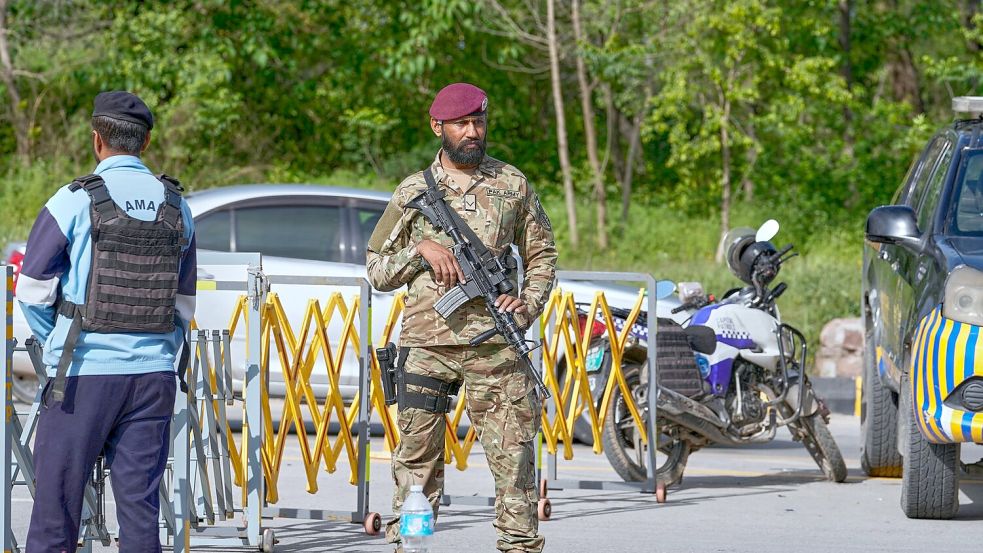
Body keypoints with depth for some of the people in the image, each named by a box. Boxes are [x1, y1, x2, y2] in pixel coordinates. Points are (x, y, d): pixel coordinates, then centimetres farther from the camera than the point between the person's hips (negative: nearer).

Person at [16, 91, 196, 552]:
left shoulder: (75, 201, -6)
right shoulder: (176, 206, 8)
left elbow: (33, 290, -2)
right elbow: (184, 302, 13)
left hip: (84, 375, -4)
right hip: (154, 375, 4)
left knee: (56, 499, 1)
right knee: (140, 504, 5)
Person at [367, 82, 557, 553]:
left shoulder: (513, 185, 11)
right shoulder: (412, 192, 9)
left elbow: (542, 256, 16)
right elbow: (377, 270, 12)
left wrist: (529, 305, -1)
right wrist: (420, 250, -6)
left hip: (495, 348, 0)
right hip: (426, 343, 0)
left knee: (514, 456, -2)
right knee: (416, 460, -2)